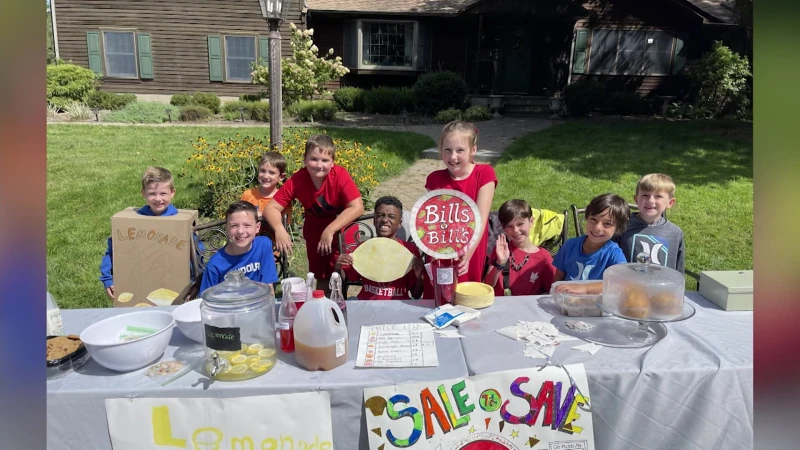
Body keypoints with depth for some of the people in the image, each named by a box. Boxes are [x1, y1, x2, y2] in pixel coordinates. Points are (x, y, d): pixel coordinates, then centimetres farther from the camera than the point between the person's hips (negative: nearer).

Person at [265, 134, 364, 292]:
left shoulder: (341, 175, -28)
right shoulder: (296, 180, -21)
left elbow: (357, 207, -34)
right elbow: (271, 208, -18)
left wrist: (330, 230, -39)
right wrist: (279, 229, -37)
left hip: (341, 227, -2)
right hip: (314, 229, 3)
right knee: (320, 277, 11)